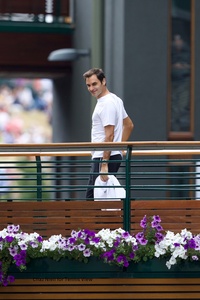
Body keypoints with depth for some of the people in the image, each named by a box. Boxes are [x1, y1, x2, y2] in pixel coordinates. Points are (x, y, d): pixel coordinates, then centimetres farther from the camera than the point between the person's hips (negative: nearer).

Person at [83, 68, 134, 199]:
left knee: (93, 197, -12)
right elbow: (129, 125, 27)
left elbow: (109, 136, -21)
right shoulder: (115, 100, 17)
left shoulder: (106, 104, -16)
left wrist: (104, 164, -24)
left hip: (105, 157, -11)